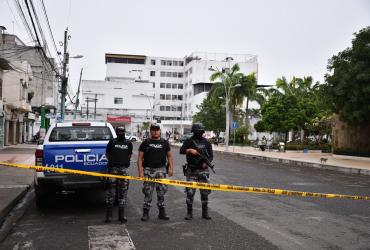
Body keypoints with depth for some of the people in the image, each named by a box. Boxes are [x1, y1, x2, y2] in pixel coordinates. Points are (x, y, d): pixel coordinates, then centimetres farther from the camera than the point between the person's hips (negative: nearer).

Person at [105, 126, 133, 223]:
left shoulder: (128, 143, 10)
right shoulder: (112, 142, 3)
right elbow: (107, 154, 11)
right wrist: (113, 162, 12)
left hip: (124, 169, 2)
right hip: (113, 169, -2)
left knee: (123, 192, 5)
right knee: (111, 192, -1)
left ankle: (121, 215, 12)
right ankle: (108, 214, 8)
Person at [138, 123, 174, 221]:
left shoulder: (164, 142, 11)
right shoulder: (145, 143, 3)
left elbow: (169, 156, 14)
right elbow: (140, 157, 0)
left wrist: (171, 168, 2)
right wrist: (140, 171, -8)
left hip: (161, 170, 2)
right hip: (148, 170, -2)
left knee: (161, 192, 7)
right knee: (148, 192, 0)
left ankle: (162, 213, 17)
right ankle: (145, 213, 9)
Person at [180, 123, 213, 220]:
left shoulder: (206, 142, 6)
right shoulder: (189, 141, 2)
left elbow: (211, 155, 6)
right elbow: (181, 151, -11)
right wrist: (190, 150, -28)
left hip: (203, 170, 2)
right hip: (191, 170, -1)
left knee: (204, 192, 4)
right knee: (190, 192, -3)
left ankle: (205, 213, 14)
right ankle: (189, 213, 8)